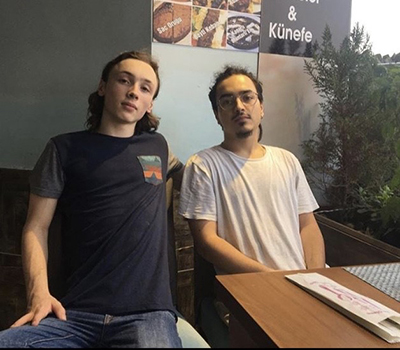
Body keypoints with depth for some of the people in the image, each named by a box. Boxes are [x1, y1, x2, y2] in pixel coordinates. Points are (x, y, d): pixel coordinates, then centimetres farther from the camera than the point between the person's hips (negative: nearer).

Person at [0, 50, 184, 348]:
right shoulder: (65, 148, 9)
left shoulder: (157, 146, 16)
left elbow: (186, 175, 38)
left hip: (148, 312, 1)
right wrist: (39, 294, -10)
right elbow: (36, 227, 4)